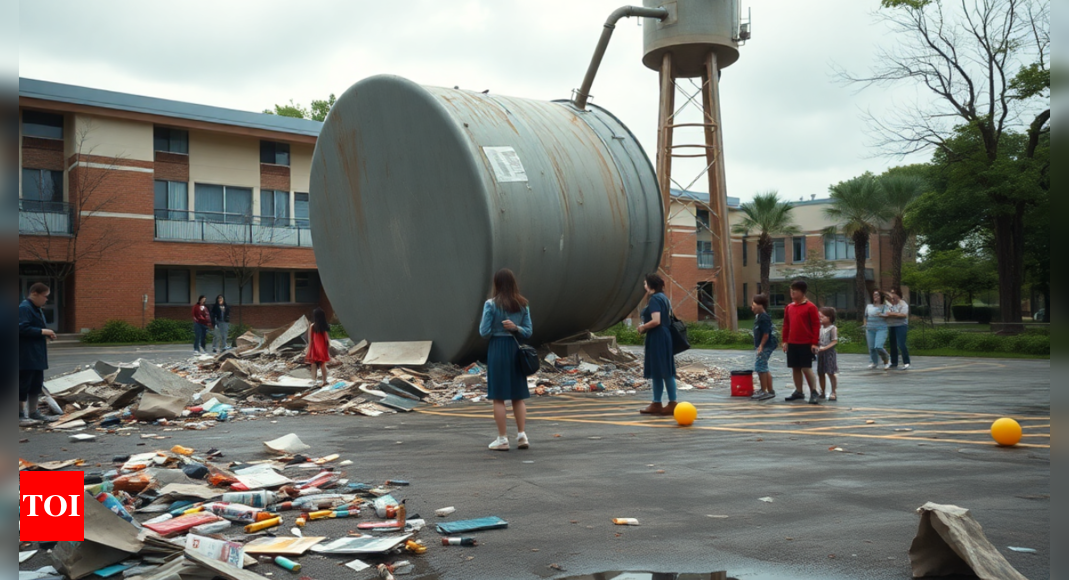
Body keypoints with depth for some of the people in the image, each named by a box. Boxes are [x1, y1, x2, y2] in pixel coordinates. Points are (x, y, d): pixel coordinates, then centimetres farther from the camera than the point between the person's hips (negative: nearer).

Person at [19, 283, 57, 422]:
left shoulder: (37, 309, 17)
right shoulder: (24, 308, -15)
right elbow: (22, 328, -24)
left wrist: (47, 334, 11)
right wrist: (43, 331, -21)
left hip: (37, 355, 10)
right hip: (27, 357, -10)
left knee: (36, 384, 14)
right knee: (24, 384, -2)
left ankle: (33, 411, 21)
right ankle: (21, 412, 6)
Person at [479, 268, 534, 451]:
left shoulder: (491, 304, -10)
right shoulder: (523, 305, 4)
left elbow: (484, 332, -9)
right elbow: (528, 332, 4)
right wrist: (515, 328, -6)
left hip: (497, 349, -4)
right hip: (516, 348, 4)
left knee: (498, 397, 3)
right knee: (519, 396, 13)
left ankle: (502, 439, 6)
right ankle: (522, 435, 9)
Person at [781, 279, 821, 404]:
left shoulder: (810, 307, -8)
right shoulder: (789, 307, 8)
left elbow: (816, 325, -8)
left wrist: (814, 343, -12)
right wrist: (785, 341, 9)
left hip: (806, 344, -6)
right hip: (792, 344, 6)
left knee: (806, 368, -7)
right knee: (795, 368, 10)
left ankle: (814, 393, 1)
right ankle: (799, 391, 20)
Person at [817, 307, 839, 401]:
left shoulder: (832, 328, -10)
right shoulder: (820, 327, 8)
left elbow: (834, 341, -15)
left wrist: (825, 347, -26)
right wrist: (816, 345, -6)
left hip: (829, 353, -7)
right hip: (820, 353, 7)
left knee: (831, 373, -2)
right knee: (820, 373, 12)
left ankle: (834, 393, 5)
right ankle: (823, 392, 23)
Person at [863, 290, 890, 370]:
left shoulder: (884, 306, 2)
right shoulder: (869, 306, 13)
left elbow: (886, 315, -14)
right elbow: (866, 317, 21)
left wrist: (881, 315, -34)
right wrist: (865, 326, 13)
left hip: (881, 329, -4)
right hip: (870, 329, 4)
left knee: (878, 347, -18)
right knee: (871, 347, 4)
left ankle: (886, 361, 5)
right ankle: (875, 362, 26)